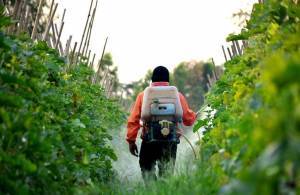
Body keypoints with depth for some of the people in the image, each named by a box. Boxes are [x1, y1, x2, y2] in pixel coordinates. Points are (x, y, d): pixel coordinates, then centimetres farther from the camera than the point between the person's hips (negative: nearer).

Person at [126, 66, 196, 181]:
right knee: (167, 172, 7)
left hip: (149, 140, -1)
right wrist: (194, 115, 30)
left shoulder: (143, 95, 2)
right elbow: (189, 119, 7)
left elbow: (133, 120, -2)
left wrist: (131, 140, 5)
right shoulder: (177, 96, 4)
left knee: (147, 169, 9)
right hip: (170, 141, 1)